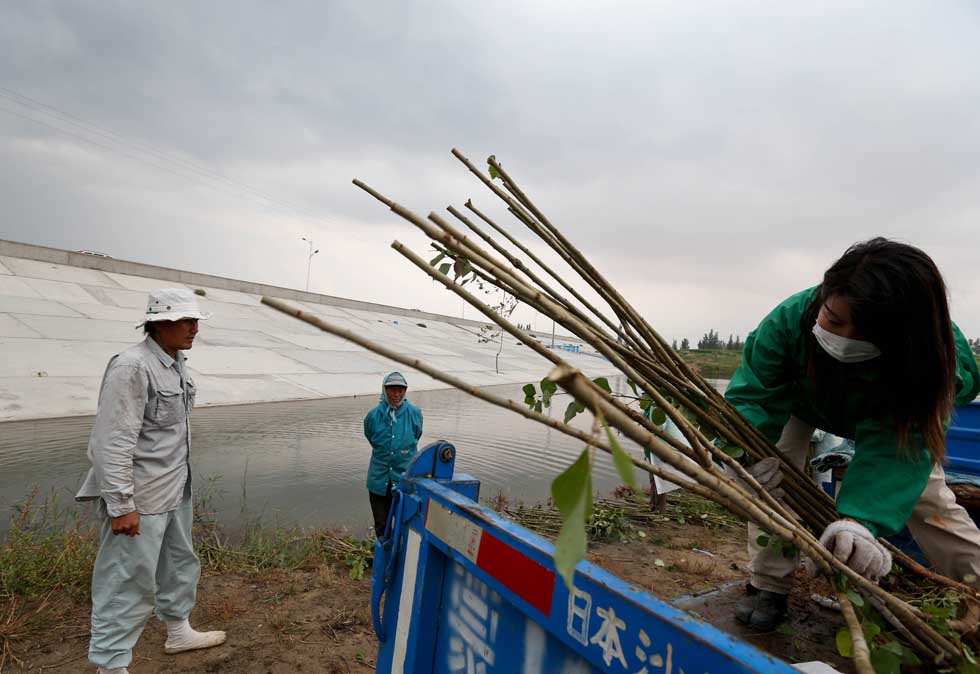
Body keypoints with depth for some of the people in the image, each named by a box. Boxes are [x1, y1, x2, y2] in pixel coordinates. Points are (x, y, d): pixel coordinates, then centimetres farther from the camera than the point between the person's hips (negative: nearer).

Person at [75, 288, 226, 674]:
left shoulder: (175, 363, 6)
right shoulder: (131, 367, -22)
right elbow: (113, 443, -24)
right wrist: (121, 505, -23)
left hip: (175, 491, 10)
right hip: (139, 498, -9)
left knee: (179, 563, 23)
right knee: (128, 581, 2)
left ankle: (178, 631, 43)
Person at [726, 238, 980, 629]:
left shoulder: (932, 353, -40)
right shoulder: (789, 320, -41)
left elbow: (897, 443, -46)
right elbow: (753, 397, -39)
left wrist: (862, 519, -62)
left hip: (896, 409, 1)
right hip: (801, 397, 0)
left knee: (927, 496, -7)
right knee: (770, 468, -19)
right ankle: (769, 586, -7)